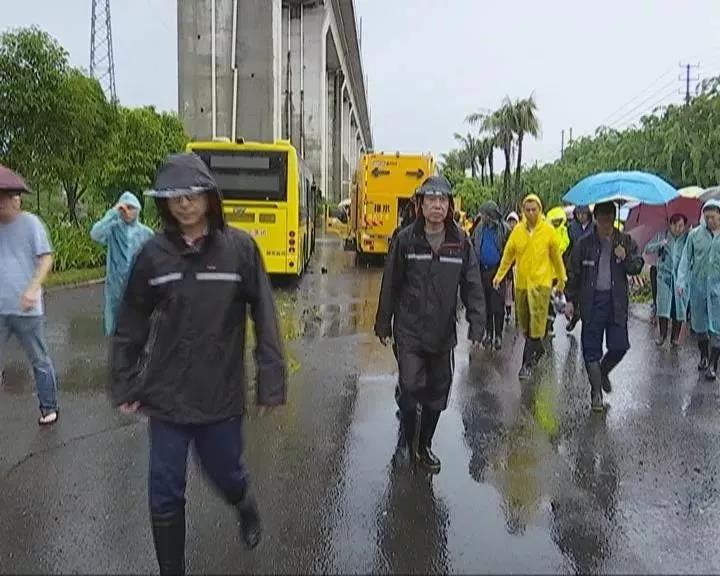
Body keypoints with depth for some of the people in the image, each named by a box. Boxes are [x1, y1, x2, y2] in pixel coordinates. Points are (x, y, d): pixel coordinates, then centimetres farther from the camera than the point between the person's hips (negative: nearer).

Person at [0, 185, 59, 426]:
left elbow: (46, 259, -8)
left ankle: (49, 408, 24)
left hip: (26, 309, -4)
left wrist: (33, 289, -19)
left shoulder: (30, 222, -5)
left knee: (39, 361, 10)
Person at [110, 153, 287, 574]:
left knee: (226, 473, 18)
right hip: (166, 397, 1)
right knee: (166, 495, 8)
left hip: (222, 394, -1)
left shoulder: (240, 247, -8)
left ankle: (246, 507, 53)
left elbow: (265, 318, -7)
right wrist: (125, 386, 5)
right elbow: (131, 326, 4)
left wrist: (271, 381, -10)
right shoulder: (153, 254, -3)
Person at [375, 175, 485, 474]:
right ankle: (408, 444, 19)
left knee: (437, 393, 12)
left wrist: (476, 326, -8)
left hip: (443, 334, 3)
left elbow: (472, 287, 0)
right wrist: (383, 324, 4)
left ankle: (425, 445, 34)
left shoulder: (461, 243, -1)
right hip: (409, 332, -2)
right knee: (411, 387, -8)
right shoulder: (405, 240, -6)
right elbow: (390, 285, 0)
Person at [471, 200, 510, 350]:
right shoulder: (479, 228, 5)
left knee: (497, 307, 0)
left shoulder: (504, 230, -6)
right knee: (485, 305, 11)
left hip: (497, 272, -4)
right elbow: (472, 246, 12)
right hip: (482, 271, 4)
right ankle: (488, 333, 23)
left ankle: (498, 335, 12)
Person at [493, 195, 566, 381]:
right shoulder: (517, 230, 3)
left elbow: (556, 256, 5)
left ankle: (528, 362, -6)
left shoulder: (548, 230, -3)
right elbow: (508, 254, 9)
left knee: (537, 319, -10)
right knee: (524, 320, 13)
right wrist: (500, 274, 7)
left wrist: (561, 278, 12)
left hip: (541, 281, -4)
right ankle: (537, 347, 37)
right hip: (521, 281, 4)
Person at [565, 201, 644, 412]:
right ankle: (596, 391, 15)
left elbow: (637, 268, 6)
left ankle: (603, 372, 32)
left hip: (617, 301, 1)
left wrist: (626, 259, -15)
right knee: (591, 349, 2)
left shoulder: (626, 242, 4)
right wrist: (570, 300, 3)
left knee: (620, 346, 1)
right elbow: (573, 273, 6)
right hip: (592, 300, -1)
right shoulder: (584, 244, 0)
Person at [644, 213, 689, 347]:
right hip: (664, 276, 0)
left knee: (679, 307, 2)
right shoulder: (661, 236, 6)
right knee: (663, 305, -3)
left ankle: (675, 337, 14)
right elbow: (647, 249, -1)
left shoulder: (688, 239, 3)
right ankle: (662, 335, 11)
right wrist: (660, 244, -18)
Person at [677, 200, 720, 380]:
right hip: (697, 284, 2)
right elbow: (686, 259, 5)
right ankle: (704, 356, 32)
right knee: (699, 324, 13)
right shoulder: (695, 235, 2)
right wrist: (682, 281, -2)